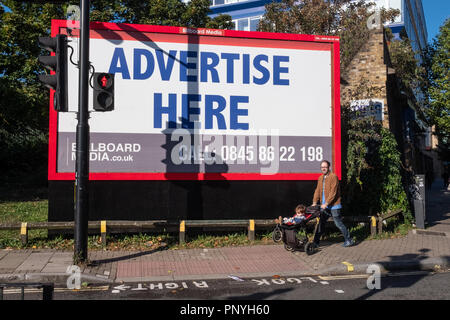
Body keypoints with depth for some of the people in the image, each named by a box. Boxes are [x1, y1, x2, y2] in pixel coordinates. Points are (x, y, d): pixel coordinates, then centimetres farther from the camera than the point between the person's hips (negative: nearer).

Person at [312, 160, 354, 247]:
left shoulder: (333, 177, -13)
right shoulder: (320, 178, 12)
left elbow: (333, 192, -19)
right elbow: (317, 191, 10)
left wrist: (326, 203, -22)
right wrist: (314, 202, -1)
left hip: (334, 205, -7)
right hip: (324, 206, 7)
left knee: (338, 223, -2)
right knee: (321, 223, 10)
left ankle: (349, 240, 11)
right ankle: (316, 241, 17)